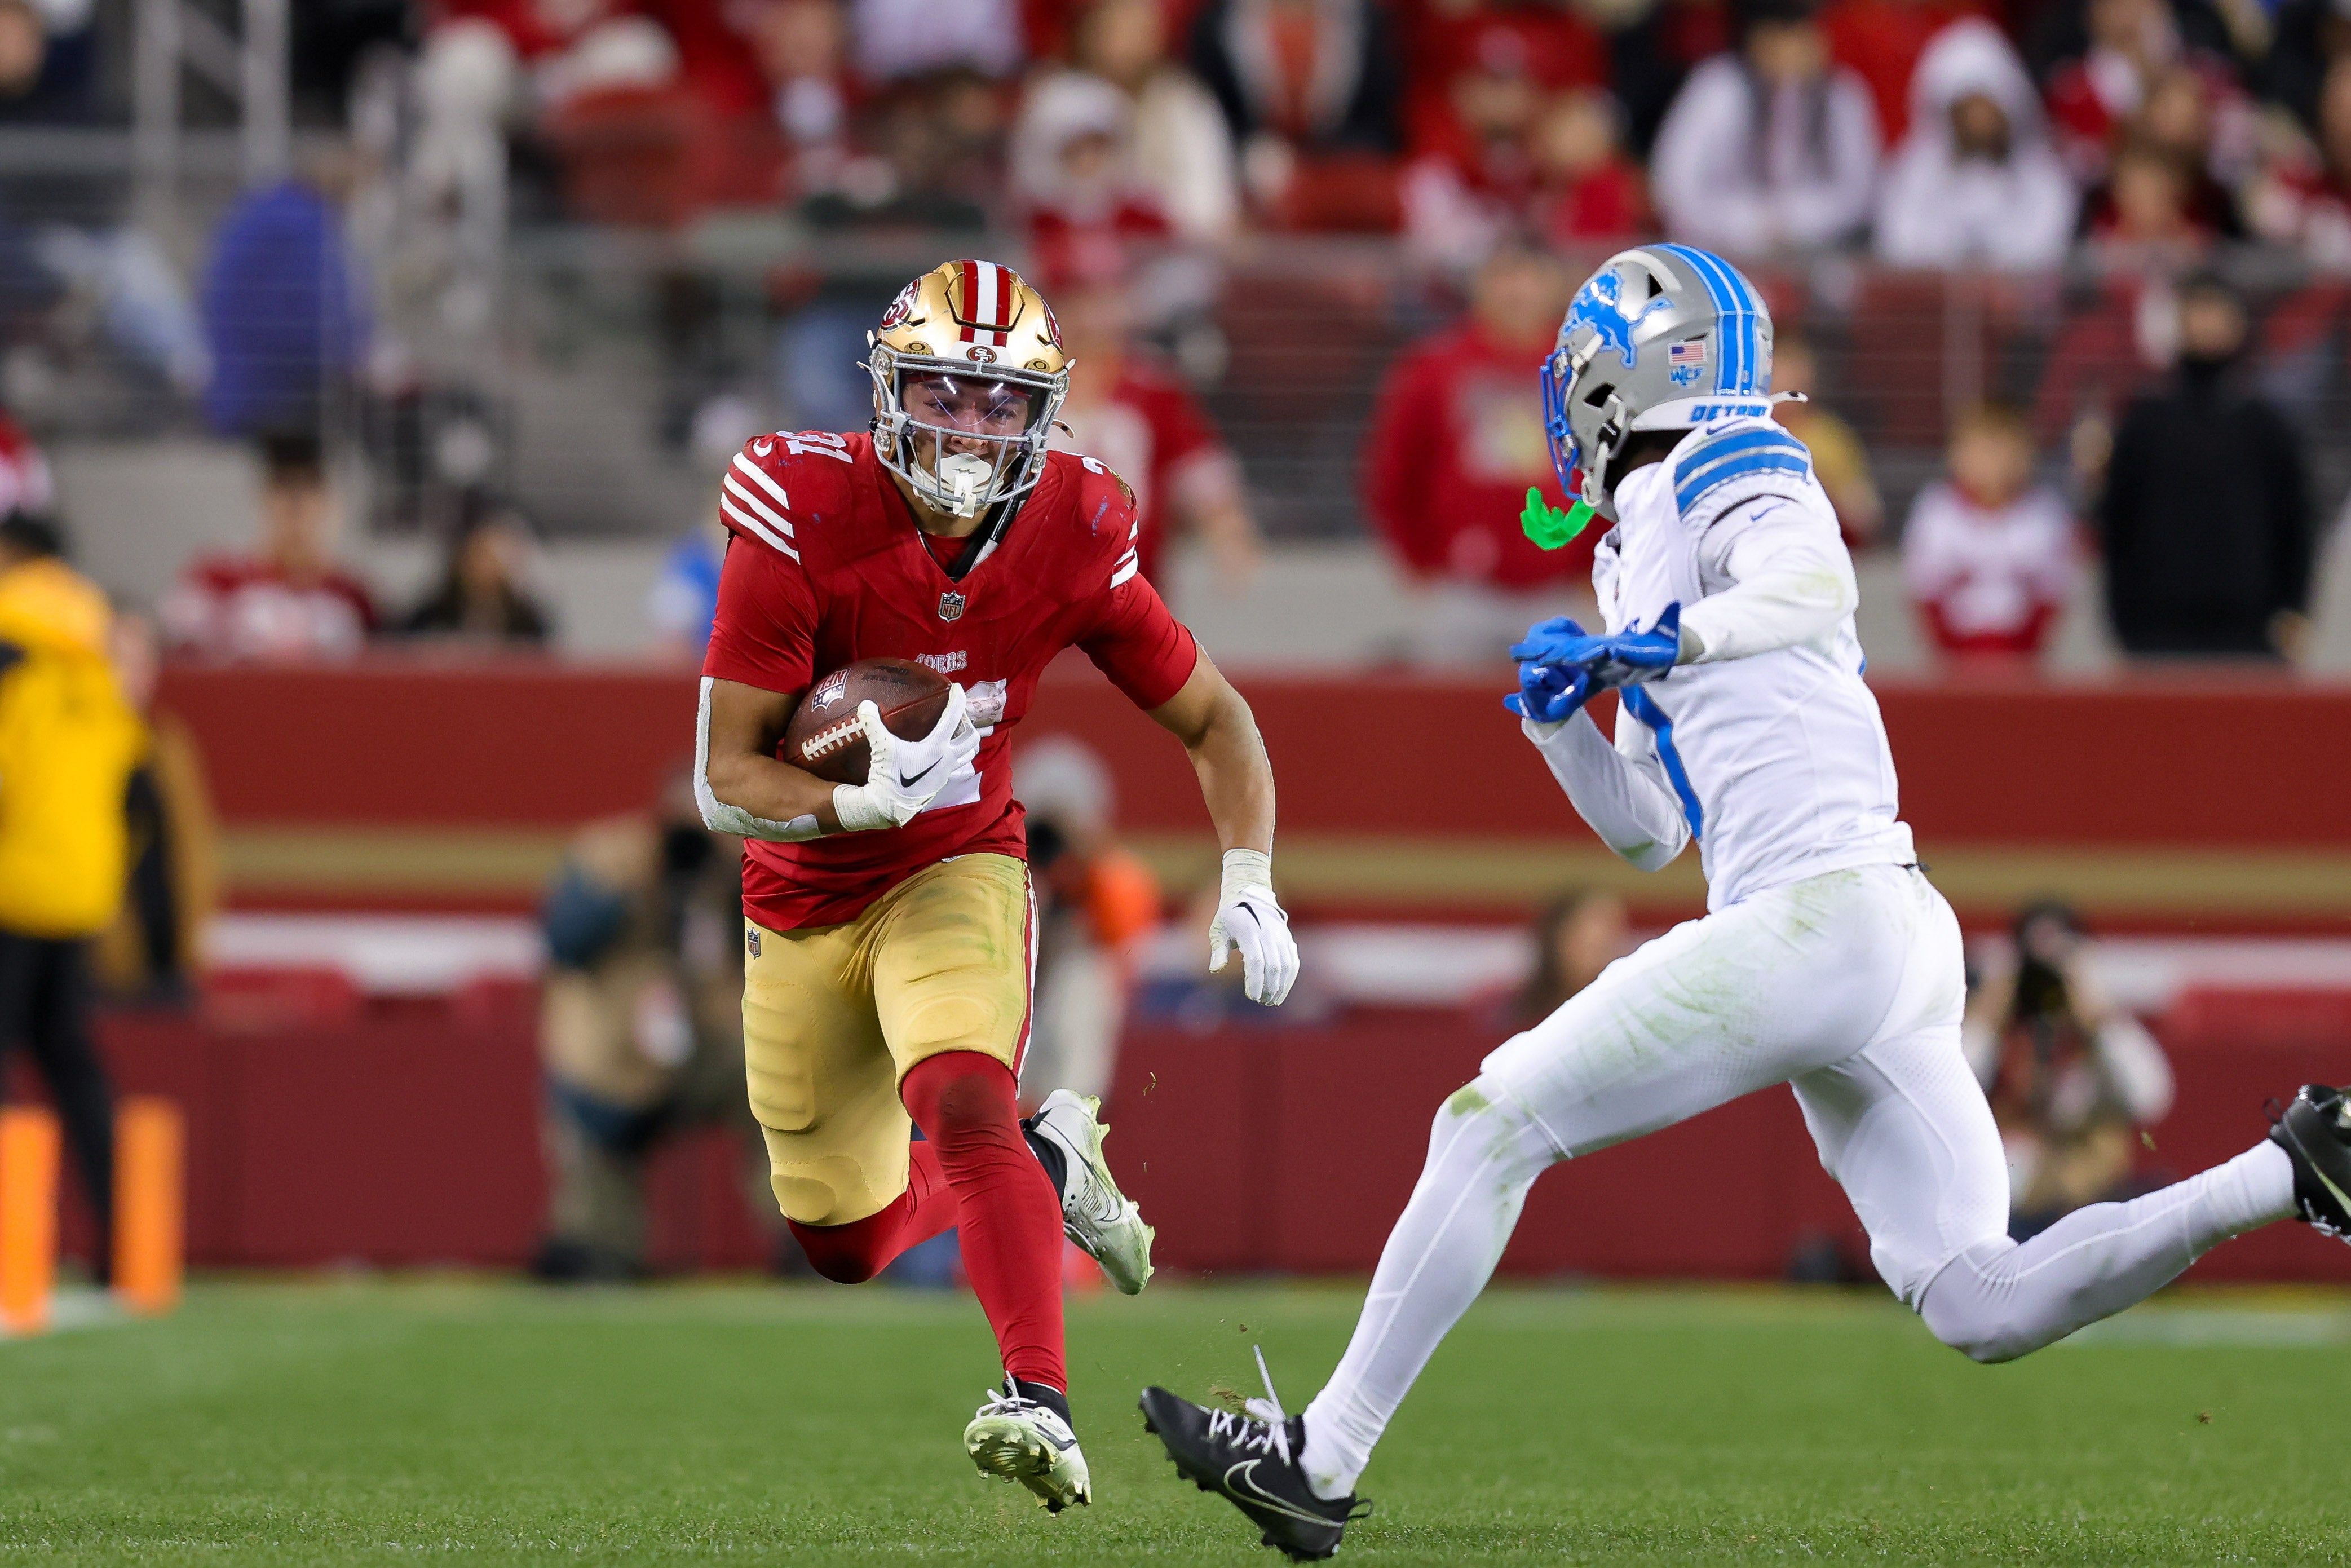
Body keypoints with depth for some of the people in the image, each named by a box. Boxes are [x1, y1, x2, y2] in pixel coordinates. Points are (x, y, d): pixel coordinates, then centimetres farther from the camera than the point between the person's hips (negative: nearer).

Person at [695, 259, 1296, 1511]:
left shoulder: (1071, 542, -16)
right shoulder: (801, 522, -24)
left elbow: (1212, 719, 0)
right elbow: (722, 781, -22)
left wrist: (1248, 882, -15)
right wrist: (861, 803, -40)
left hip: (955, 875, -1)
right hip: (801, 907, 1)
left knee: (963, 1102, -33)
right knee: (848, 1245, 11)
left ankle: (1041, 1404, -38)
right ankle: (1047, 1166, 38)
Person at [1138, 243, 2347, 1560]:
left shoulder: (1726, 479, 0)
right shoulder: (1642, 558, 27)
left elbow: (1819, 587, -23)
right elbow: (1650, 834, 29)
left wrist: (1666, 644, -34)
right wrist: (1560, 714, 14)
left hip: (1822, 914, -10)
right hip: (1894, 945, 10)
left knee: (1493, 1126, -6)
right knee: (1985, 1306, 3)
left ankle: (1323, 1458, -3)